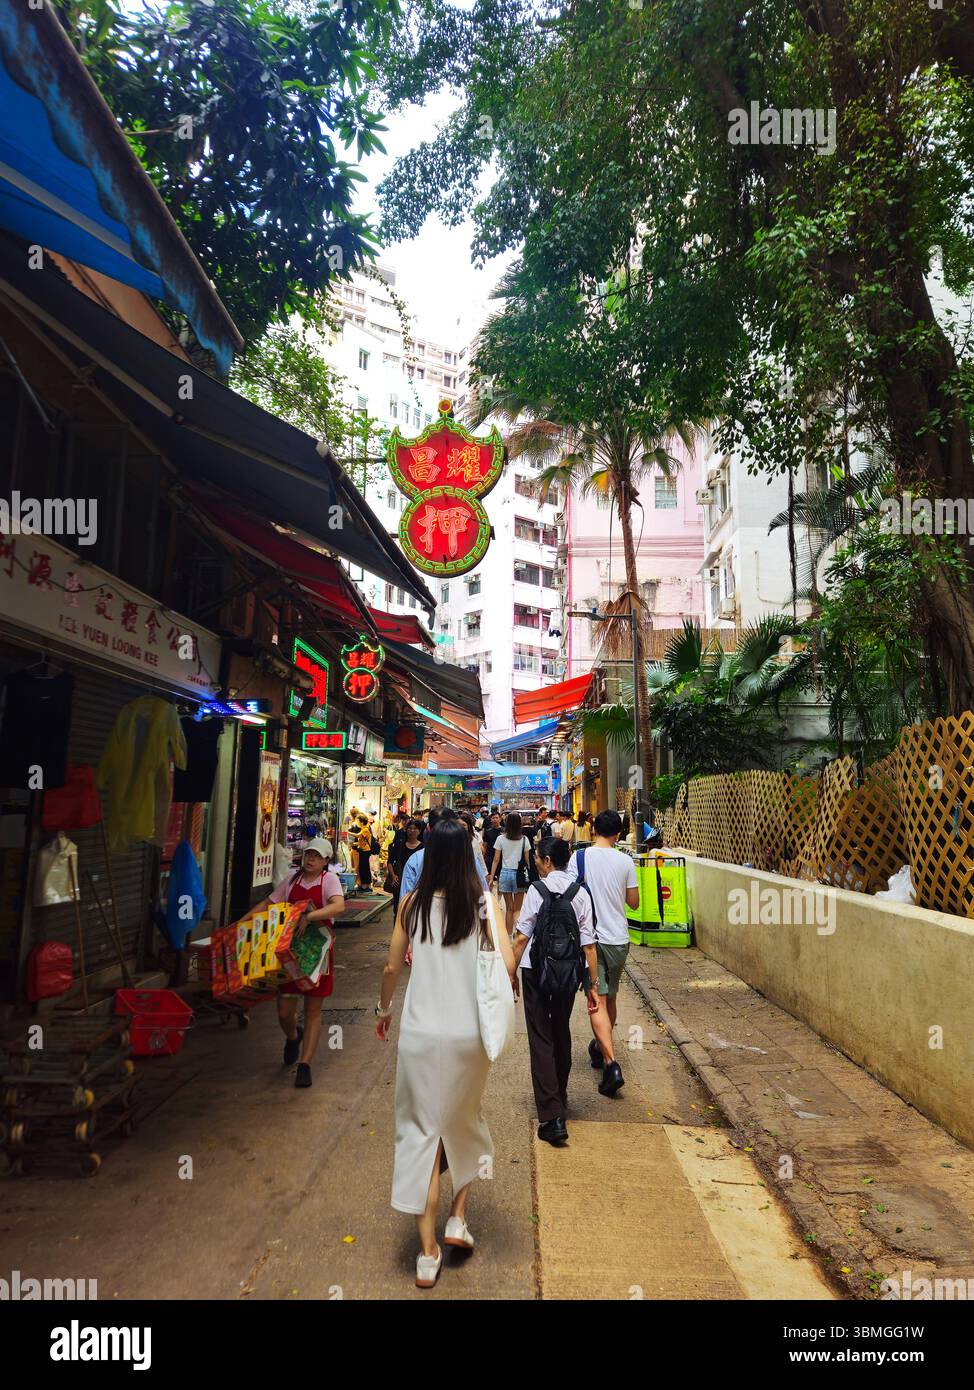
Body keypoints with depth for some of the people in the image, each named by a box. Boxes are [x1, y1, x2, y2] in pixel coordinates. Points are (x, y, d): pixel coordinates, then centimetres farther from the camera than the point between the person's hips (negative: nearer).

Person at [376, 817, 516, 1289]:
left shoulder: (412, 902, -6)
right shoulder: (483, 901, -10)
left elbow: (392, 968, 1)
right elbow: (507, 963, -17)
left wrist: (383, 1009, 18)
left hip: (421, 1033, 0)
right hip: (469, 1032, 0)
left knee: (422, 1130, 12)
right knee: (464, 1121, 26)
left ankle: (427, 1251, 19)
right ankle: (457, 1218, 30)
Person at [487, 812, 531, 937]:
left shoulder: (500, 839, -2)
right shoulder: (524, 839, -2)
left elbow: (496, 860, -2)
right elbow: (527, 860, 0)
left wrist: (491, 877, 3)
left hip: (505, 873, 1)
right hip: (519, 874, -1)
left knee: (509, 908, 12)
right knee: (517, 909, 9)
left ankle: (509, 936, 15)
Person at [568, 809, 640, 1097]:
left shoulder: (579, 857, -9)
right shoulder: (625, 861, -3)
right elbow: (633, 902, 5)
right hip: (618, 938, 3)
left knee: (598, 1001, -3)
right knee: (610, 997, 19)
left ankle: (611, 1063, -16)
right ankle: (600, 1049, 37)